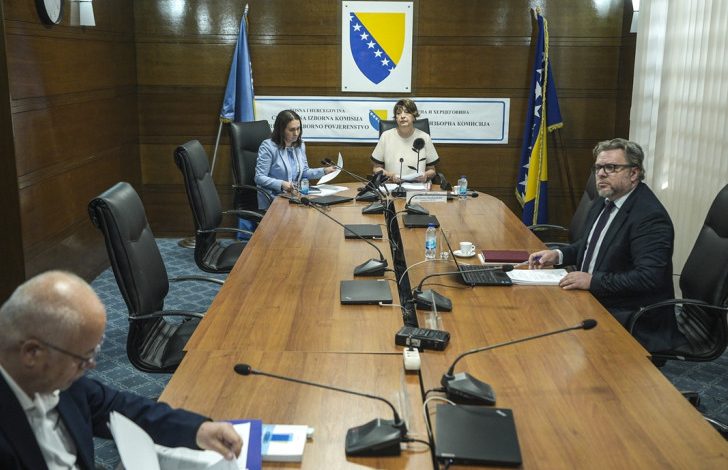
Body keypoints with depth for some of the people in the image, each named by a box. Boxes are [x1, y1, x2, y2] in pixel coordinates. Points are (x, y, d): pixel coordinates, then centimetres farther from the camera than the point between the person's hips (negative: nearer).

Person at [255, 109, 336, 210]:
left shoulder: (300, 146, 14)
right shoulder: (268, 146, -9)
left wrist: (324, 171, 8)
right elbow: (259, 178, -13)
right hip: (273, 200, -7)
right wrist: (281, 184, -27)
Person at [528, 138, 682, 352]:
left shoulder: (651, 216, -20)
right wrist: (558, 255, 4)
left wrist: (592, 281, -26)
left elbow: (648, 277, -26)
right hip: (593, 299, 9)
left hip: (630, 318, -8)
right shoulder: (604, 201, 8)